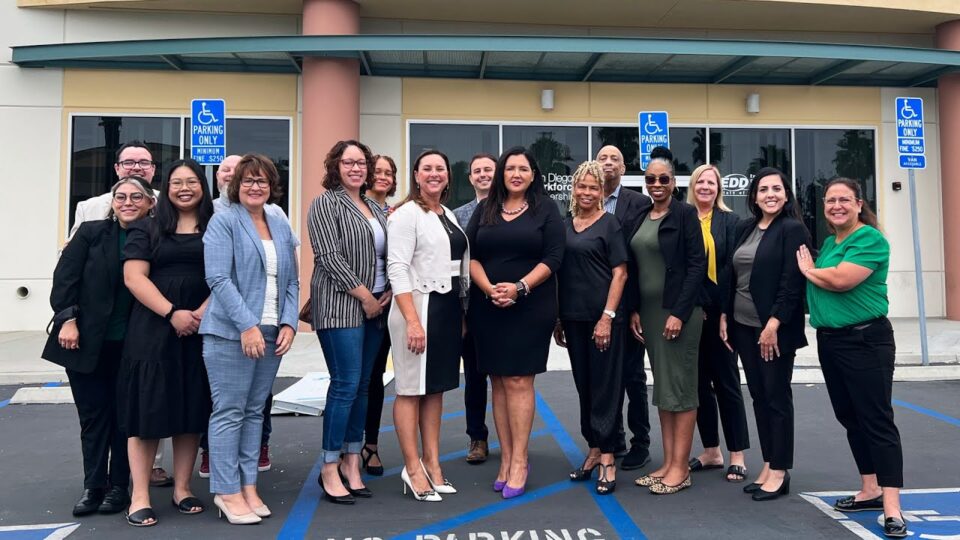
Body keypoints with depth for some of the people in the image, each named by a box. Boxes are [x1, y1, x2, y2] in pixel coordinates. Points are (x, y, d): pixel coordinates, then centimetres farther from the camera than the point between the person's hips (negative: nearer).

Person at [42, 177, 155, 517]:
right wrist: (67, 318, -9)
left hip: (131, 346, 0)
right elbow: (65, 277, -2)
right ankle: (93, 486, 20)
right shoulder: (90, 233, 1)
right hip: (87, 344, 1)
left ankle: (119, 486, 19)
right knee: (93, 414, 8)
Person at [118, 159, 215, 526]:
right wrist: (172, 313, -16)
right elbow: (134, 277, -3)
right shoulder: (147, 229, 7)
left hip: (202, 329, 1)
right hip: (153, 329, -1)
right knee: (148, 407, -2)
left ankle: (182, 489, 17)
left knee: (192, 408, 6)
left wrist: (202, 312, -14)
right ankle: (140, 497, 5)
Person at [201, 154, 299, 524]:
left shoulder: (281, 227, 15)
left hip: (272, 334, 6)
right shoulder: (224, 222, -2)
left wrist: (289, 324, 0)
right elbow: (218, 279, -12)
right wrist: (247, 325, -19)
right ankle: (227, 492, 8)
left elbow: (291, 282, 15)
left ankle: (248, 486, 18)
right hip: (231, 333, -6)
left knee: (254, 411, 10)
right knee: (229, 412, -1)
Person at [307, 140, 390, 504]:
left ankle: (351, 462, 17)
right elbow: (330, 257, -12)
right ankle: (329, 469, 3)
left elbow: (386, 256, 19)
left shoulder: (375, 208, 18)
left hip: (374, 307, 7)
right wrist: (364, 296, -13)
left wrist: (388, 292, 3)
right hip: (340, 306, -7)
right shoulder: (326, 204, -3)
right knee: (346, 385, -9)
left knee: (362, 386, 8)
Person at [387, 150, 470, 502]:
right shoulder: (407, 214, -7)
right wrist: (413, 320, -23)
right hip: (418, 307, -7)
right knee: (411, 388, 0)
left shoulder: (449, 215, 15)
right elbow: (397, 268, -15)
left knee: (436, 387, 13)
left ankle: (432, 462, 22)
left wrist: (461, 313, 13)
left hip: (448, 308, 8)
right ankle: (413, 469, 10)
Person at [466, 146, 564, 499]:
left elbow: (553, 258, -4)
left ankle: (519, 462, 2)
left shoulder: (546, 209, 4)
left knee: (518, 380, -6)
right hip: (488, 307, 3)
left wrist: (519, 287, -16)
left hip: (531, 307, -3)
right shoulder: (485, 209, 12)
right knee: (498, 381, 5)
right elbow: (470, 255, 6)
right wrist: (489, 288, -11)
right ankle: (506, 459, 13)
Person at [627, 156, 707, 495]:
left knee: (680, 387, 0)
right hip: (649, 312, 7)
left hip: (679, 311, -7)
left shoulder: (685, 214, -6)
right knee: (662, 388, 10)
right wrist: (634, 310, 7)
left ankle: (680, 468, 8)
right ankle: (668, 463, 18)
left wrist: (679, 313, -17)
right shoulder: (640, 218, 13)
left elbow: (697, 265, -12)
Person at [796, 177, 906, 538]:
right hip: (829, 341, 9)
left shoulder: (870, 238, -12)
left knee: (877, 419, -6)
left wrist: (808, 270, -7)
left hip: (866, 341, -9)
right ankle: (870, 491, 27)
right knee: (849, 418, 14)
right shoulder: (829, 241, 14)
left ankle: (892, 507, -1)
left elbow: (840, 280, -23)